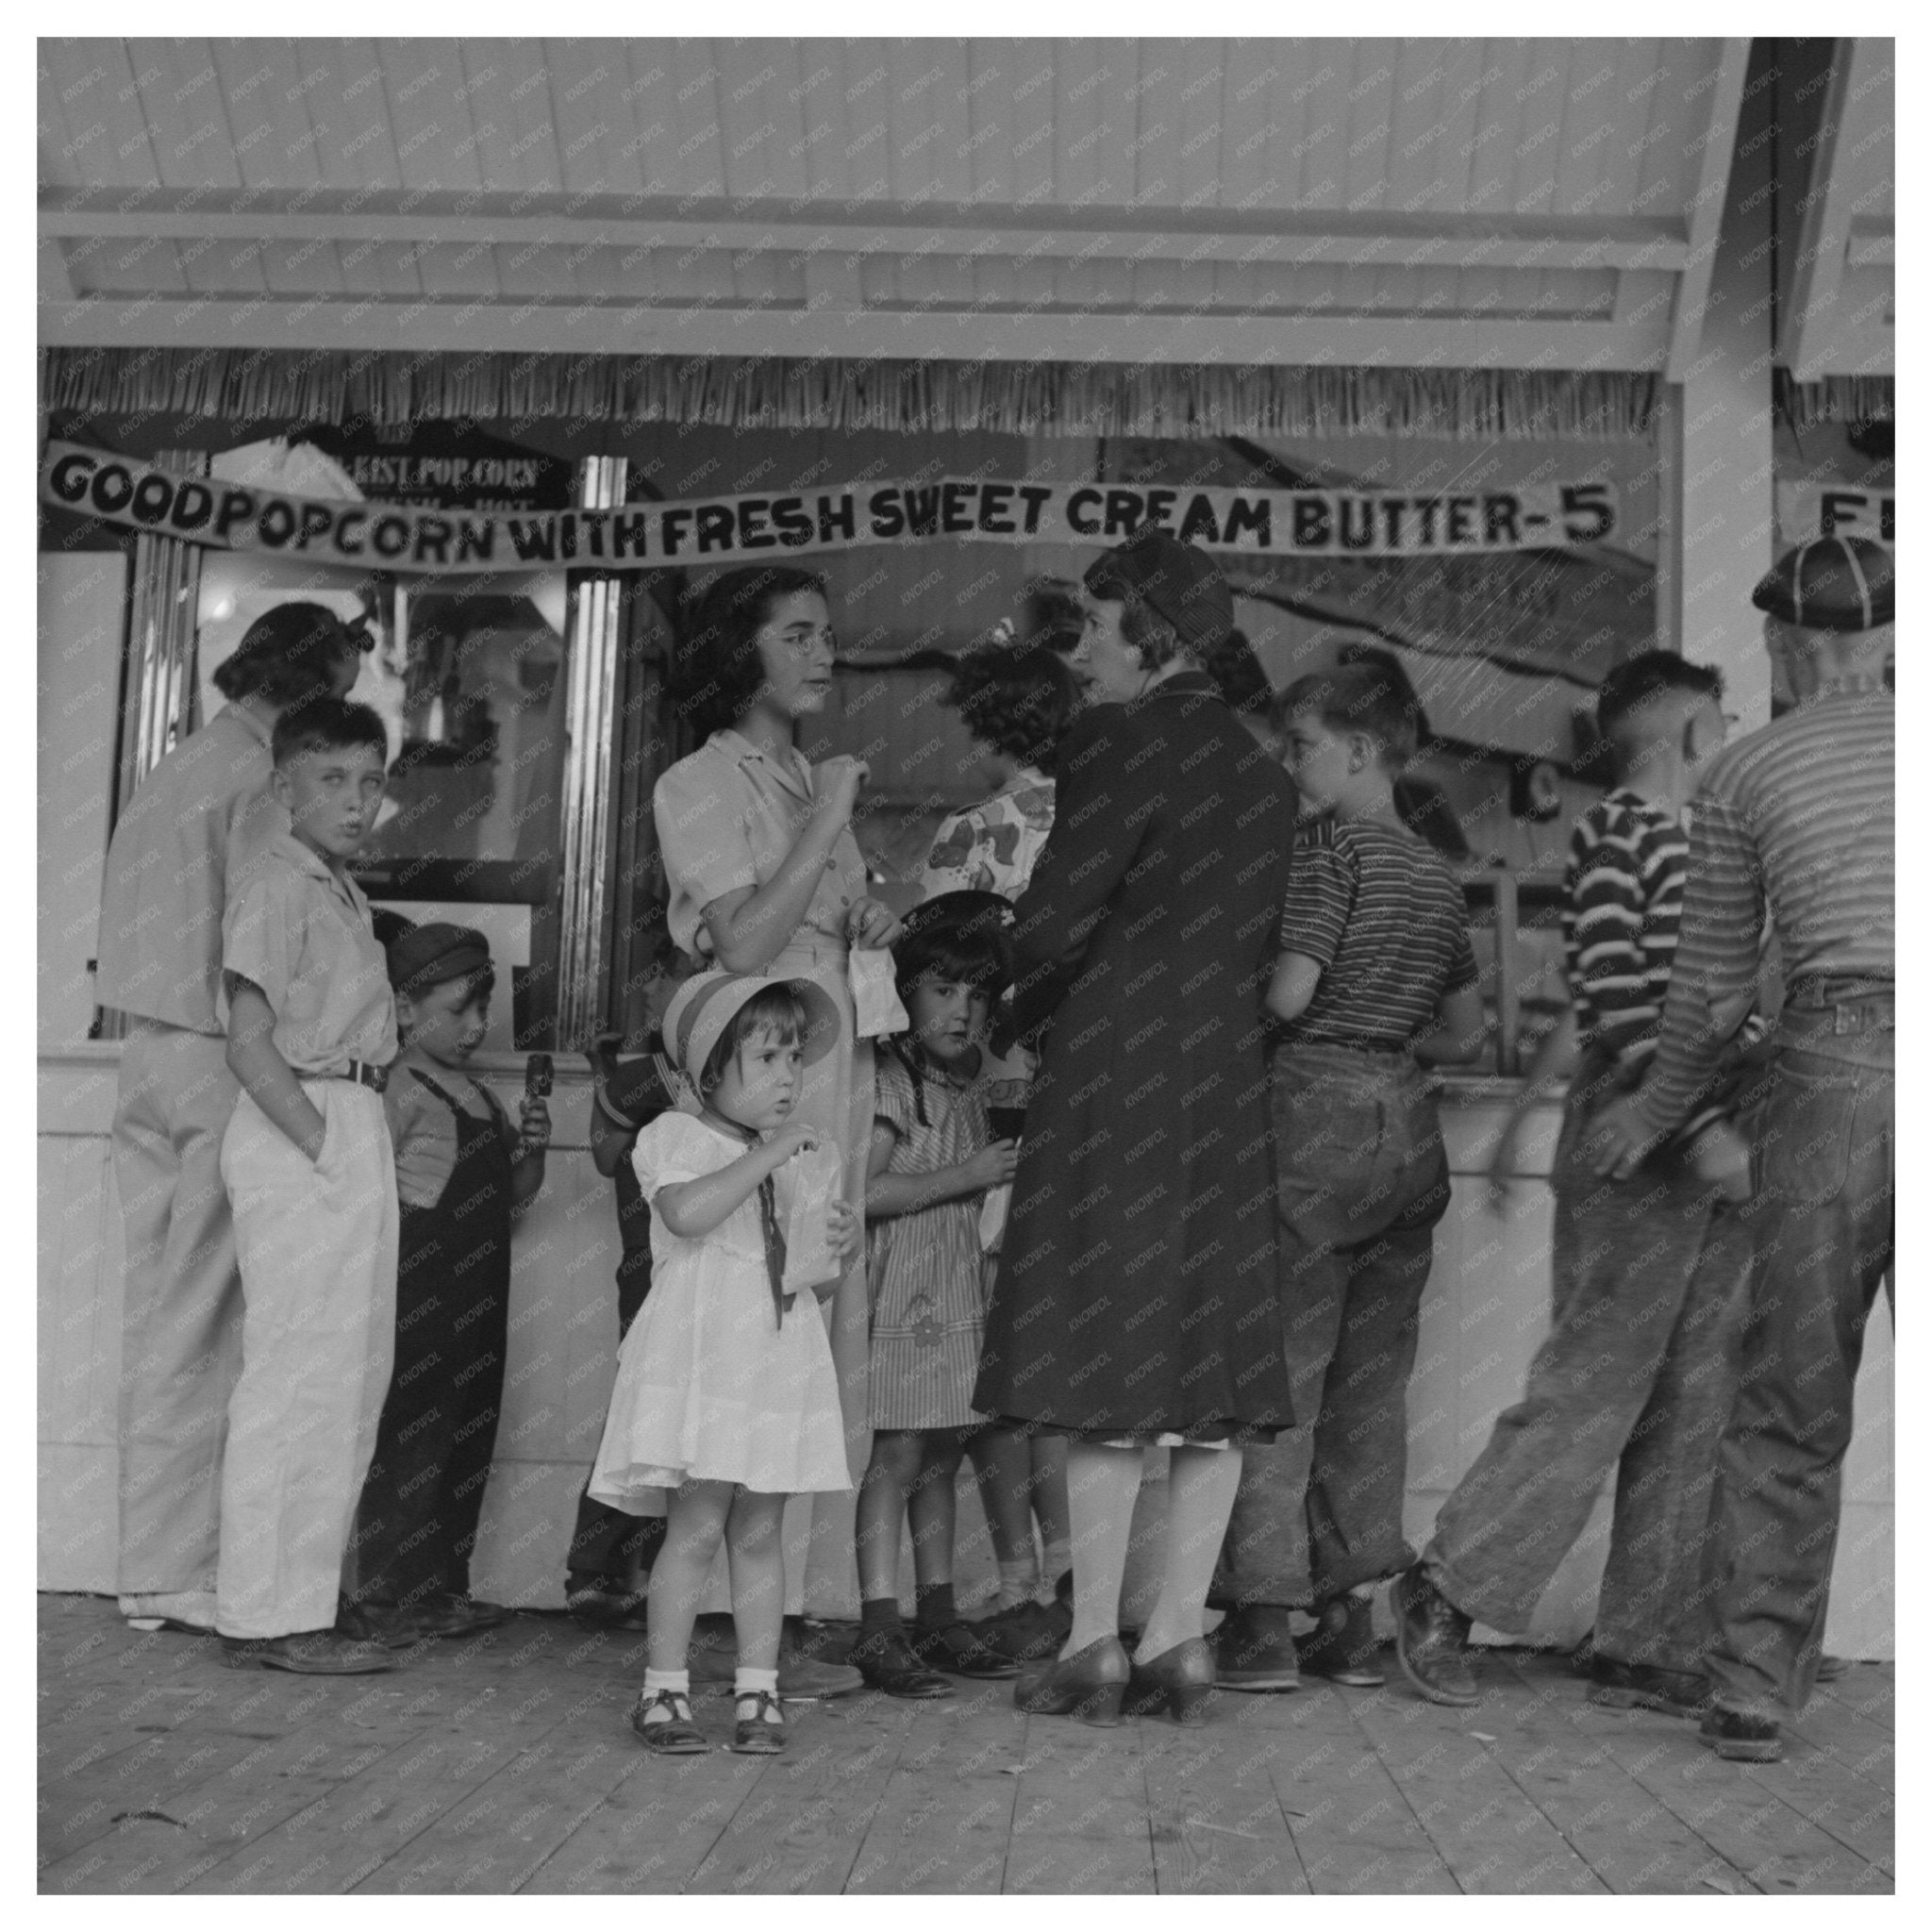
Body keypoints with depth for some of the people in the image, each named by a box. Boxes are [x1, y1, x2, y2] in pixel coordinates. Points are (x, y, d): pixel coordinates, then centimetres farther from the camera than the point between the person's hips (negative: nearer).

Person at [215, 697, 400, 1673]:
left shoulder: (340, 890, 17)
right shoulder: (277, 890, -10)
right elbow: (250, 1047, -17)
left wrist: (355, 1146, 10)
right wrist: (323, 1144, -17)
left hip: (349, 1135, 10)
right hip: (300, 1134, -10)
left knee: (353, 1371, 12)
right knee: (299, 1377, -5)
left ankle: (291, 1602, 22)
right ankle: (269, 1614, 4)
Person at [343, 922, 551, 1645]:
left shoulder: (480, 1095, 17)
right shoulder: (400, 1088, -9)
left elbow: (512, 1198, 21)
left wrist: (531, 1150, 3)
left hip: (477, 1297, 9)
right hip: (419, 1291, -9)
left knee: (468, 1442, 11)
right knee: (409, 1441, -4)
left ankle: (442, 1587, 20)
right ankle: (388, 1596, 3)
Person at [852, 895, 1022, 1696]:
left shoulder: (970, 1083, 14)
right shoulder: (889, 1081, -11)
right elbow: (865, 1191, -21)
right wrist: (967, 1175, -17)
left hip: (960, 1295, 8)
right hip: (902, 1292, -8)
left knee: (942, 1458, 12)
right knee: (895, 1456, -7)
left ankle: (939, 1620, 20)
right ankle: (879, 1629, -2)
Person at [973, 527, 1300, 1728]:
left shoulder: (1122, 741, -7)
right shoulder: (1264, 775, 15)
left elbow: (1056, 922, -10)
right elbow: (1262, 950, 15)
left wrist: (1032, 1016, 7)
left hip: (1118, 1073, -7)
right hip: (1229, 1083, 7)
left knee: (1109, 1366, -2)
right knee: (1209, 1365, 7)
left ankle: (1096, 1649, 2)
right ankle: (1181, 1641, 11)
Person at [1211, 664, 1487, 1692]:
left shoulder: (1332, 846, -7)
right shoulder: (1436, 872, 16)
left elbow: (1287, 992, -17)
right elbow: (1466, 1033, 21)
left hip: (1317, 1116, -7)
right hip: (1409, 1126, 7)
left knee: (1277, 1377, -2)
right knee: (1371, 1384, 11)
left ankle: (1263, 1621, 1)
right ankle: (1350, 1617, 17)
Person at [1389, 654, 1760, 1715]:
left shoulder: (1701, 841, 19)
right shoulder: (1614, 829, -7)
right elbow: (1611, 996, -17)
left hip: (1716, 1141, 8)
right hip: (1636, 1142, -8)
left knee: (1695, 1406, 6)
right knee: (1594, 1380, -6)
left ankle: (1642, 1648, 11)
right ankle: (1447, 1587, 6)